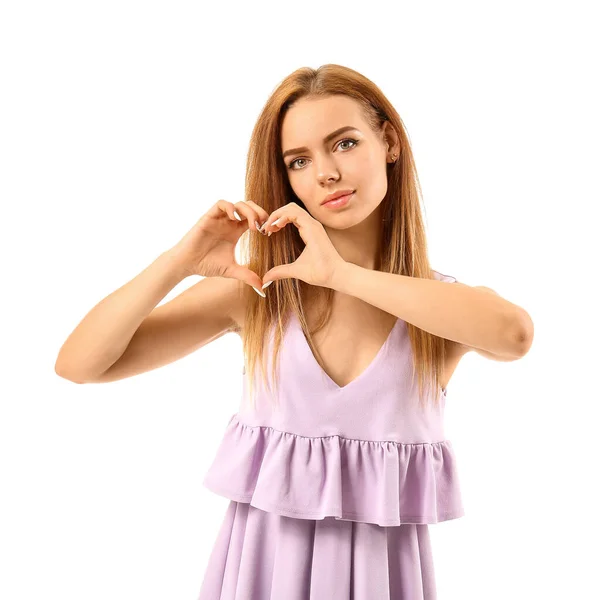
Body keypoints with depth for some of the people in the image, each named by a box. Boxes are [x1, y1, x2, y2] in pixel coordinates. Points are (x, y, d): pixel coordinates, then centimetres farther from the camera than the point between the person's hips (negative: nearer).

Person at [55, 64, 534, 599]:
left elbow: (514, 333, -31)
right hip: (264, 555, 1)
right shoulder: (256, 291, -6)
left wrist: (342, 274, -28)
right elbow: (79, 364, -9)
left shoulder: (444, 302, -6)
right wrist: (179, 262, -21)